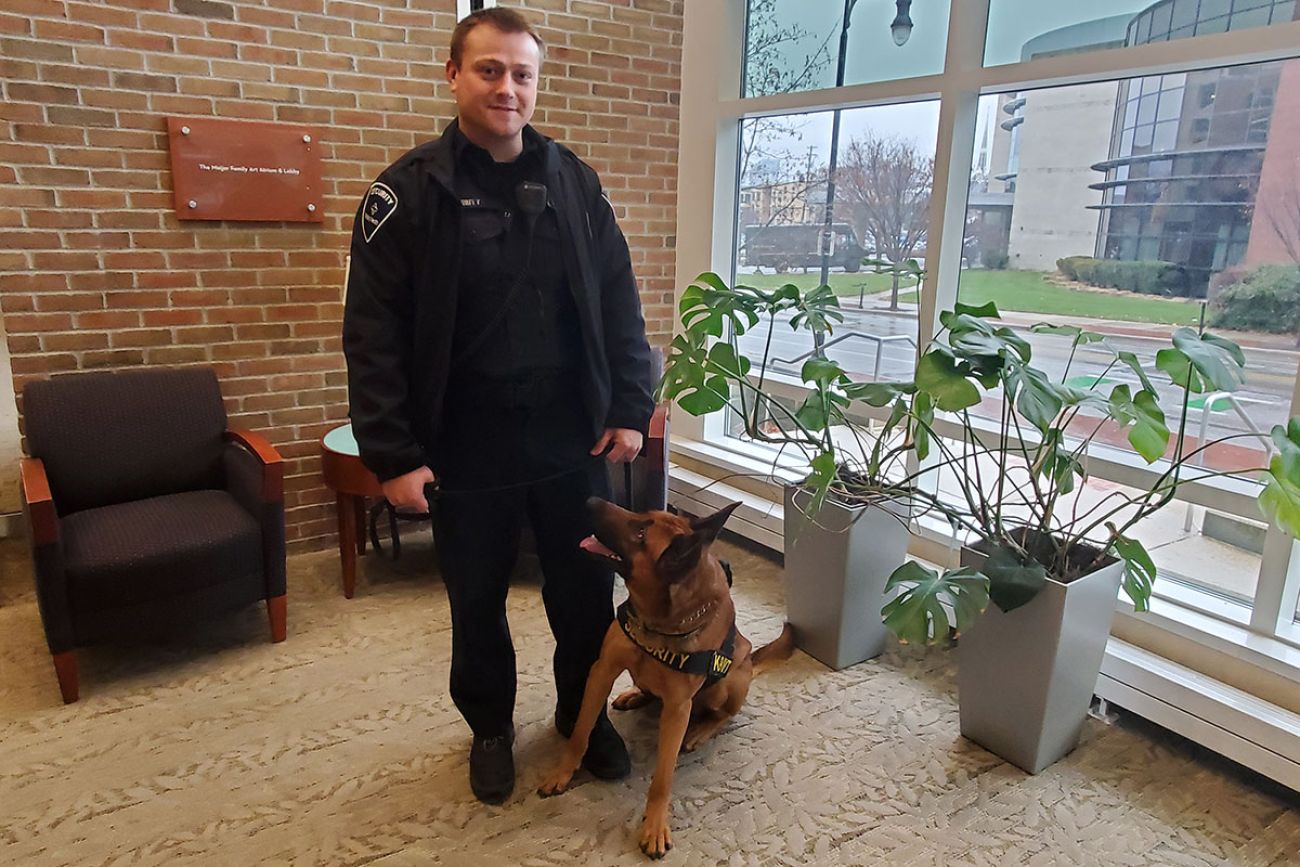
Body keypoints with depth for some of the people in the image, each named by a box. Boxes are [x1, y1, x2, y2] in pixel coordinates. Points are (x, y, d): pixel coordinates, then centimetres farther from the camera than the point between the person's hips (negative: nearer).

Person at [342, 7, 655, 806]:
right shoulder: (409, 191, -5)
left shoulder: (575, 180, 4)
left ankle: (584, 714, 39)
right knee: (477, 600, 14)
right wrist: (392, 455, -12)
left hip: (571, 437, 2)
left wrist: (630, 407, -1)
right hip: (465, 449, -2)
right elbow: (374, 335, -7)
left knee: (586, 590, 13)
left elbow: (619, 304, 6)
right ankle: (491, 728, 39)